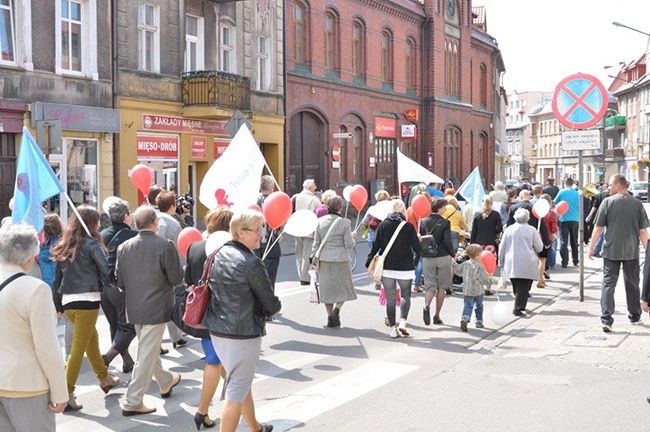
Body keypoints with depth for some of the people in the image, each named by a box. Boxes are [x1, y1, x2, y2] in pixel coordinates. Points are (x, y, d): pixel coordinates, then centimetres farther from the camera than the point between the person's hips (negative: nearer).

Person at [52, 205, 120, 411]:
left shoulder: (65, 245, 11)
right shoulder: (91, 243, -8)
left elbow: (57, 278, 15)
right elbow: (106, 268, -23)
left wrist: (58, 306, 21)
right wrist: (98, 278, -1)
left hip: (67, 301, 7)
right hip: (86, 301, -7)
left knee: (92, 337, 24)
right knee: (79, 347, -2)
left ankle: (104, 378, 38)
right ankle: (67, 394, -2)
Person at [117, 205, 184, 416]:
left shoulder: (124, 247, -1)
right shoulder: (165, 245, -16)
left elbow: (120, 282, 3)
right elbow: (176, 279, -13)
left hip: (134, 309, 6)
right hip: (157, 308, -6)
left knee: (149, 349, 24)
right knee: (147, 355, 0)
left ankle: (166, 382, 44)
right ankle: (132, 402, 2)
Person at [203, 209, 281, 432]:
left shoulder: (219, 254, 4)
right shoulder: (251, 263, -19)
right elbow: (272, 304, -14)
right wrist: (271, 308, 9)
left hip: (217, 330, 9)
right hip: (243, 334, -9)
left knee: (242, 383, 25)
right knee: (236, 393, 1)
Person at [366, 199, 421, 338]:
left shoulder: (383, 225, 0)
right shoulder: (408, 226, -6)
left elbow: (376, 245, -2)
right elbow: (417, 248, -5)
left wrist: (369, 261, 5)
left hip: (387, 267, 2)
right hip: (405, 267, -1)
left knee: (390, 298, 7)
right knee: (405, 296, 14)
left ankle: (393, 328, 5)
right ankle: (402, 322, -5)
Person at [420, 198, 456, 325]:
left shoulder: (423, 222, 2)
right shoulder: (444, 223, -10)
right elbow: (448, 242, -13)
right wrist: (453, 254, 3)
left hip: (427, 258, 3)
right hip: (442, 257, -3)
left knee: (430, 286, 8)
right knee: (441, 287, 9)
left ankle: (427, 305, -22)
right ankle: (437, 315, 10)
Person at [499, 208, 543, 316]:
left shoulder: (508, 230, 5)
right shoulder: (532, 230, -2)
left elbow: (502, 248, 9)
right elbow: (539, 248, 3)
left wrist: (501, 262, 18)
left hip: (511, 264, 3)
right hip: (527, 264, -3)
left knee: (516, 286, 14)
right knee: (524, 286, -2)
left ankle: (519, 306, 18)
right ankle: (518, 307, -12)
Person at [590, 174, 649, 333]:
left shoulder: (608, 202, -6)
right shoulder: (637, 204, 1)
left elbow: (598, 228, -6)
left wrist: (591, 247, 3)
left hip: (611, 251, -2)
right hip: (632, 251, 2)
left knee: (608, 283, -1)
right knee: (632, 284, 16)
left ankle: (606, 320, -10)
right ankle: (635, 317, 29)